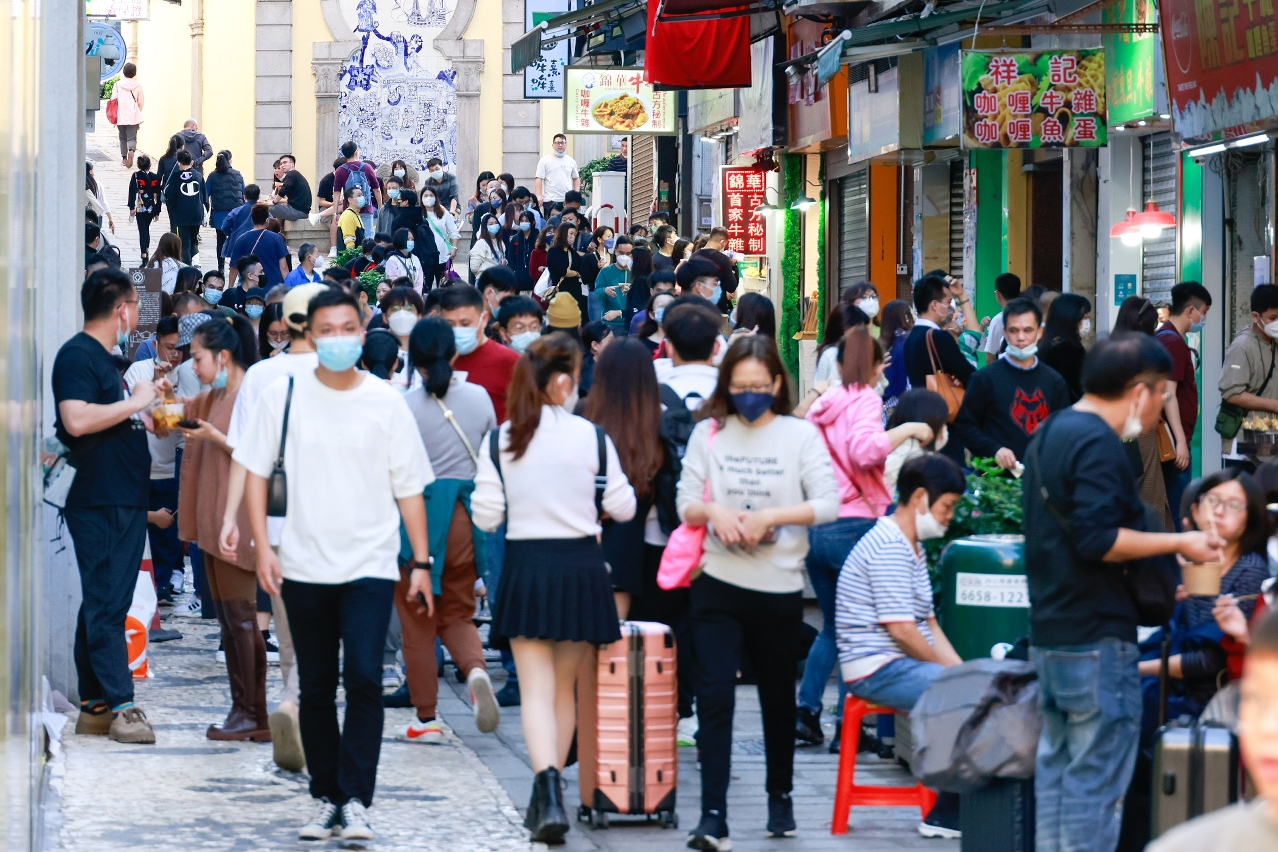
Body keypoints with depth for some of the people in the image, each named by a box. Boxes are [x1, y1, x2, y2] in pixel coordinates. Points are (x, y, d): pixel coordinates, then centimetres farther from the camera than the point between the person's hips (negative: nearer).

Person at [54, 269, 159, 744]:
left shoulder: (102, 357, 19)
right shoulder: (78, 356, -12)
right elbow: (76, 420, -26)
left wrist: (143, 419, 21)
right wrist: (136, 402, -19)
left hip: (122, 503, 10)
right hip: (100, 504, -10)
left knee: (104, 605, 10)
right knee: (106, 606, -10)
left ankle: (94, 707, 13)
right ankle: (118, 706, -12)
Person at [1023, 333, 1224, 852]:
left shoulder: (1048, 436, 17)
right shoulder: (1098, 444, -16)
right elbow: (1097, 538, -24)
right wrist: (1178, 544, -15)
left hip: (1049, 634, 10)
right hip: (1097, 639, -10)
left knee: (1057, 767, 12)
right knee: (1097, 780, -7)